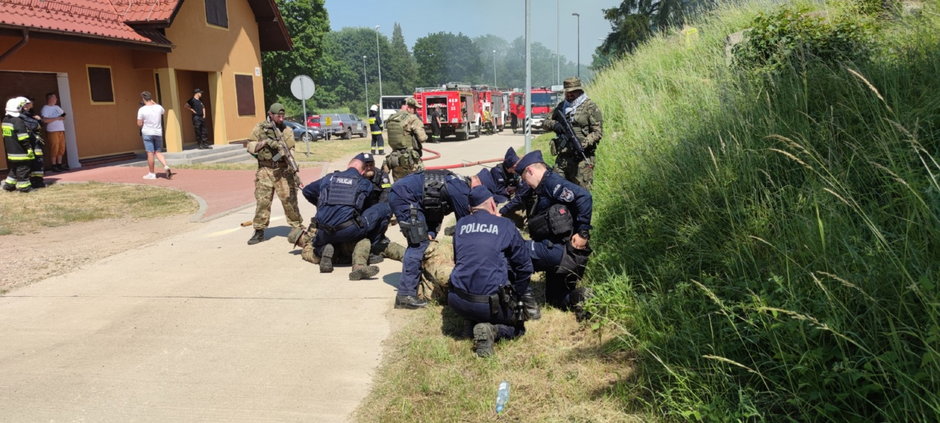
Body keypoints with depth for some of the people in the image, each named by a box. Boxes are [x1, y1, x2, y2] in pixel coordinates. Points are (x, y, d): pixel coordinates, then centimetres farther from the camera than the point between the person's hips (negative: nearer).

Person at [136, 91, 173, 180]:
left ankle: (151, 173, 8)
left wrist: (141, 126, 12)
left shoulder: (142, 110, -11)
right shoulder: (158, 107, -1)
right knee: (158, 152, 13)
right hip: (158, 133, 3)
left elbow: (139, 124, -9)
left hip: (147, 133, -3)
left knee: (150, 153, 1)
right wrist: (154, 103, 24)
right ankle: (166, 166, -10)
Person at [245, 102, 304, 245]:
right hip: (264, 170, 1)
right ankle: (259, 231, 9)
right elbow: (250, 146, 4)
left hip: (283, 170, 0)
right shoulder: (259, 128, 7)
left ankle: (297, 226, 7)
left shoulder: (286, 130, 6)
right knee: (262, 201, 1)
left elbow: (288, 150, -4)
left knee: (289, 199, -5)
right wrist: (264, 142, -10)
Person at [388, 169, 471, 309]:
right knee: (418, 243, -11)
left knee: (420, 241, 15)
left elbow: (436, 213, 15)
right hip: (404, 197, -10)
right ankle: (405, 295, -12)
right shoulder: (460, 192, -17)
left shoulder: (459, 186, 12)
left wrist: (431, 233, 3)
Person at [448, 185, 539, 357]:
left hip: (458, 302, 4)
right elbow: (524, 266, 6)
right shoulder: (505, 225, 0)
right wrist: (517, 296, 22)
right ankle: (494, 330, -8)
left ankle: (477, 324, 3)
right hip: (492, 303, -4)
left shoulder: (461, 224, 9)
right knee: (517, 325, 22)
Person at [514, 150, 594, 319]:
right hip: (567, 256, 11)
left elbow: (584, 197, -24)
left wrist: (583, 232, -22)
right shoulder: (545, 187, 21)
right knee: (555, 299, 23)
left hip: (561, 251, -11)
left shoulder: (552, 182, -11)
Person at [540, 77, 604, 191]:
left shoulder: (590, 107, -2)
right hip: (562, 157, 5)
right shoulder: (561, 106, 17)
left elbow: (598, 132, -6)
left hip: (581, 157, -5)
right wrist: (554, 124, -5)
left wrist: (583, 144, -22)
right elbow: (545, 122, 19)